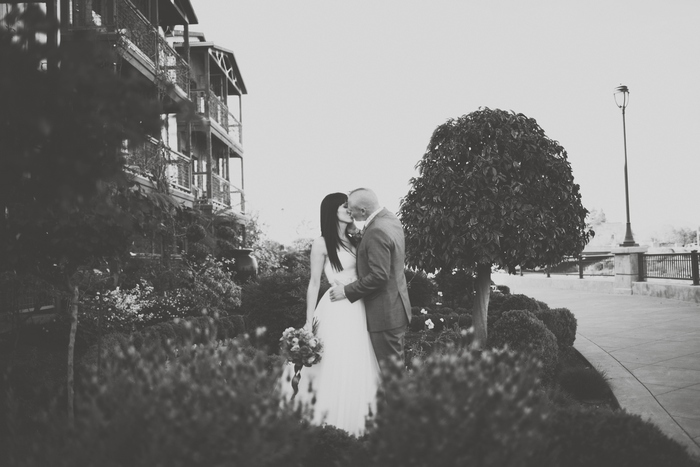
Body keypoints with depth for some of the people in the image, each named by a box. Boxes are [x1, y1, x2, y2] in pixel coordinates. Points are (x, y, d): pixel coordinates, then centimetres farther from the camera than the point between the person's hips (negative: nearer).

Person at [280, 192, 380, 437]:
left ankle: (353, 422, 20)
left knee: (357, 367, 9)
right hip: (336, 311, -6)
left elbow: (363, 276, 15)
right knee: (335, 367, -2)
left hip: (358, 309, 6)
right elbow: (314, 283, -3)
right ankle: (330, 423, 9)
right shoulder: (322, 244, -4)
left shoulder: (353, 242, 13)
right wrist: (309, 321, -5)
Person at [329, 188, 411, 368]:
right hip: (396, 308, 10)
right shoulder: (392, 220, 7)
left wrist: (347, 291, -16)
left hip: (384, 314, -10)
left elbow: (379, 276, -25)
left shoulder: (376, 232, -23)